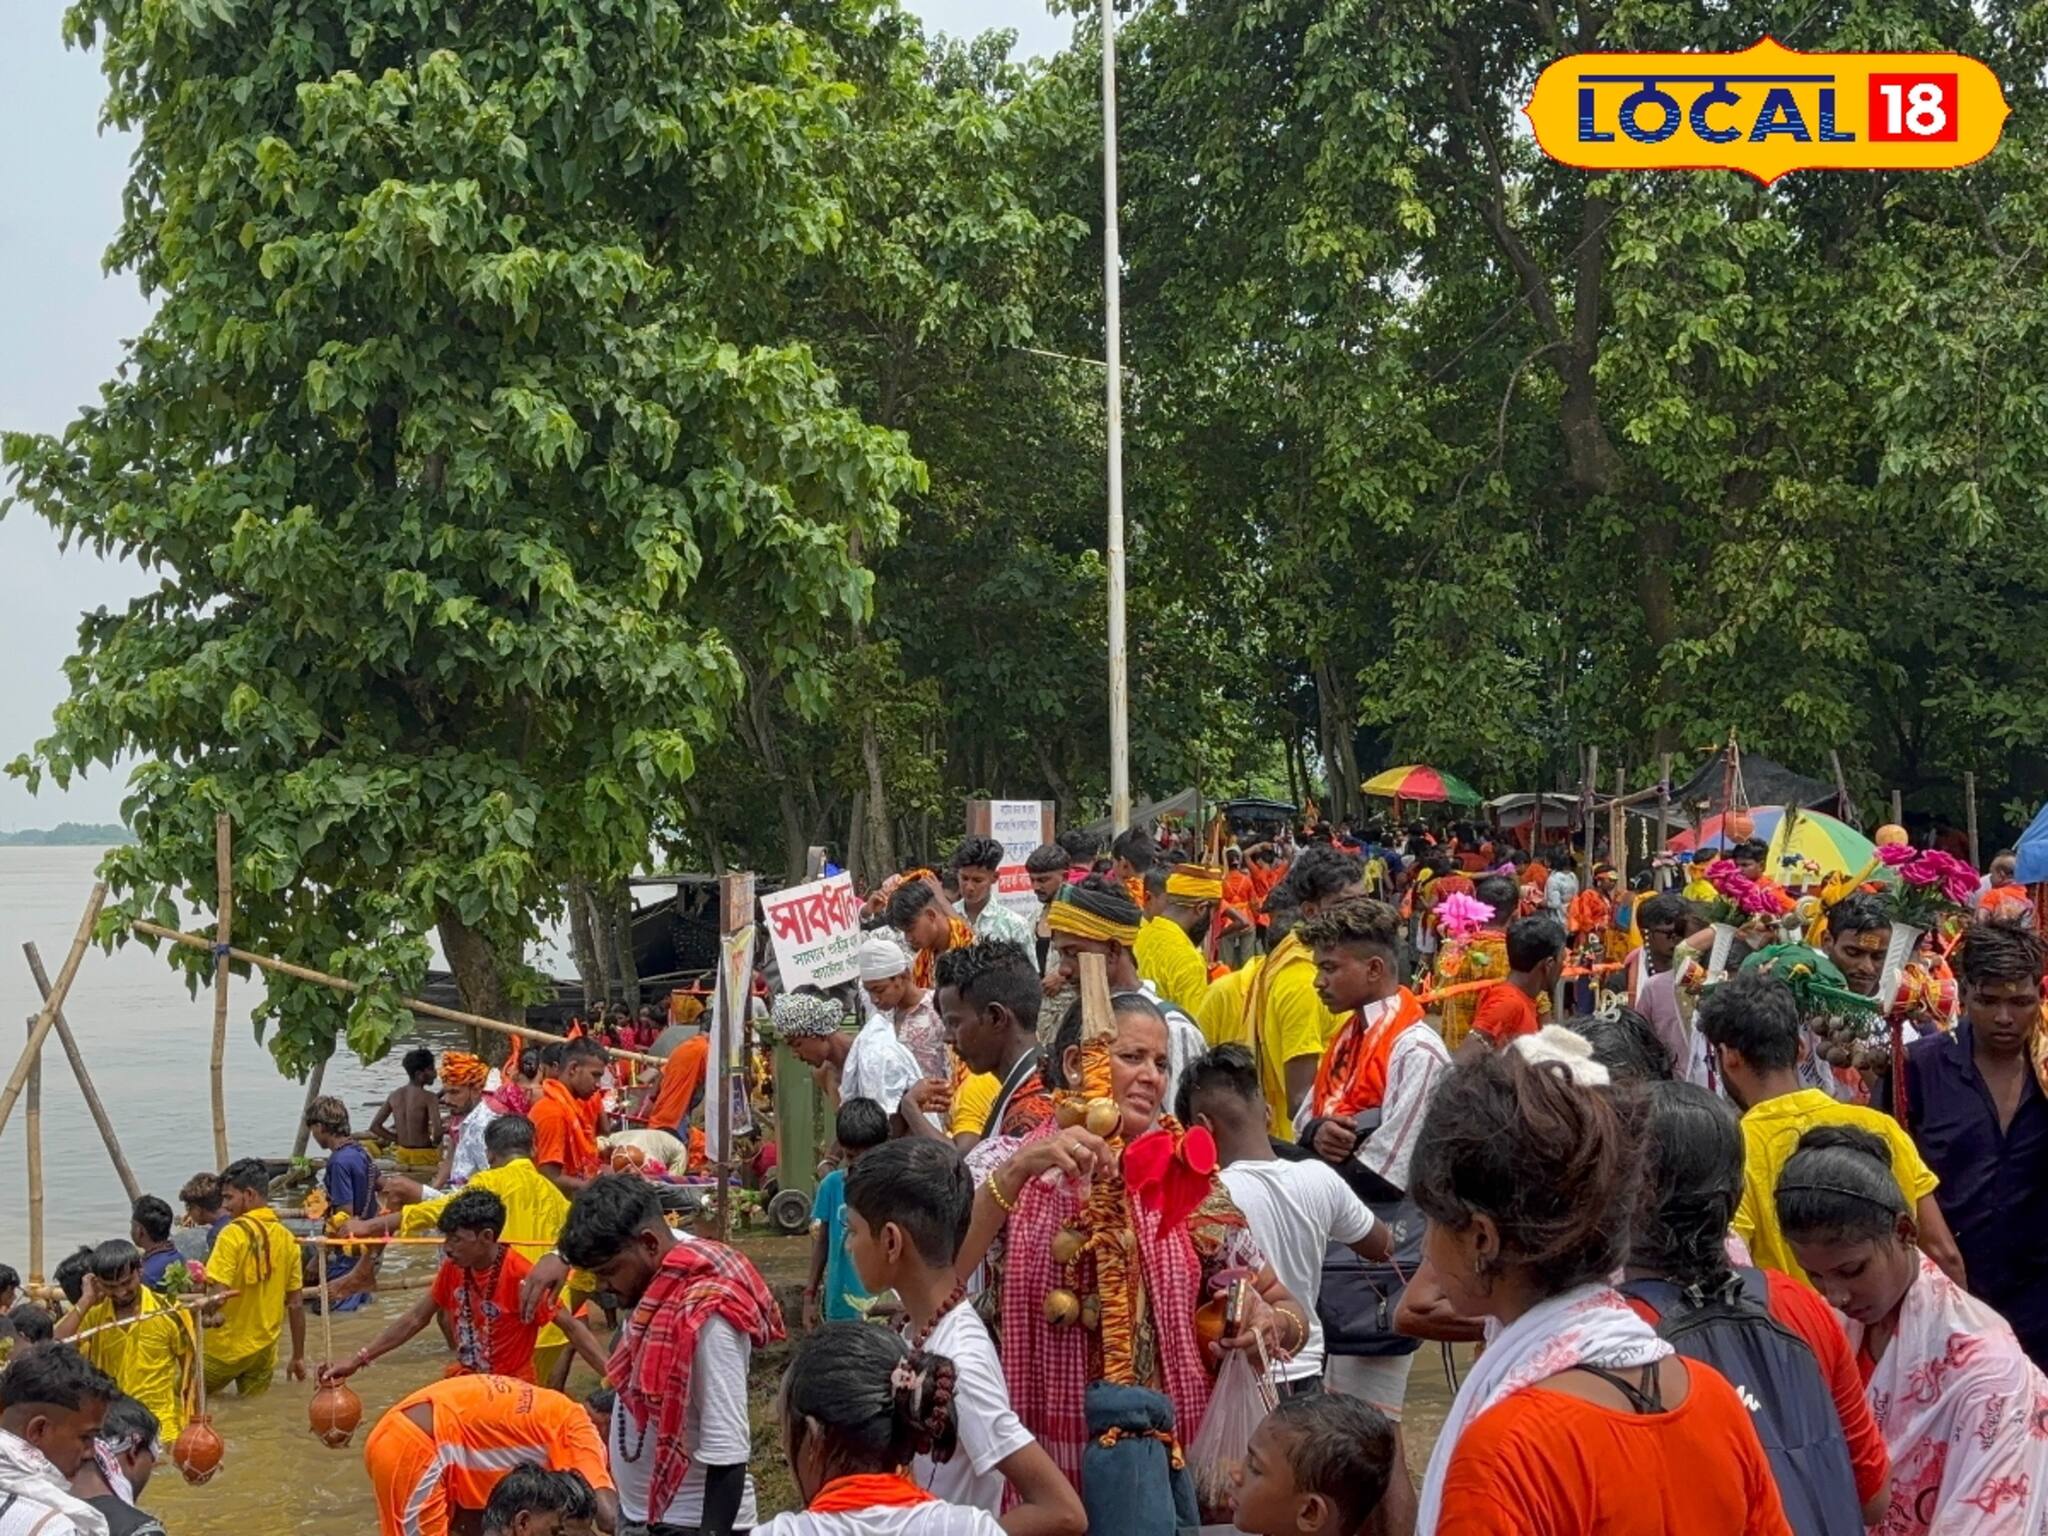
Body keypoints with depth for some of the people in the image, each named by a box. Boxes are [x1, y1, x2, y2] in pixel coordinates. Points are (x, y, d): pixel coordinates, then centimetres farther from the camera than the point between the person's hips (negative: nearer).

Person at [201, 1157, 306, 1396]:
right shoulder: (286, 1239, 2)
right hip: (265, 1350, 5)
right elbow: (296, 1305, 6)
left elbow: (218, 1294, -22)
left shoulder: (234, 1233, -14)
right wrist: (298, 1357, 13)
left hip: (225, 1350, -5)